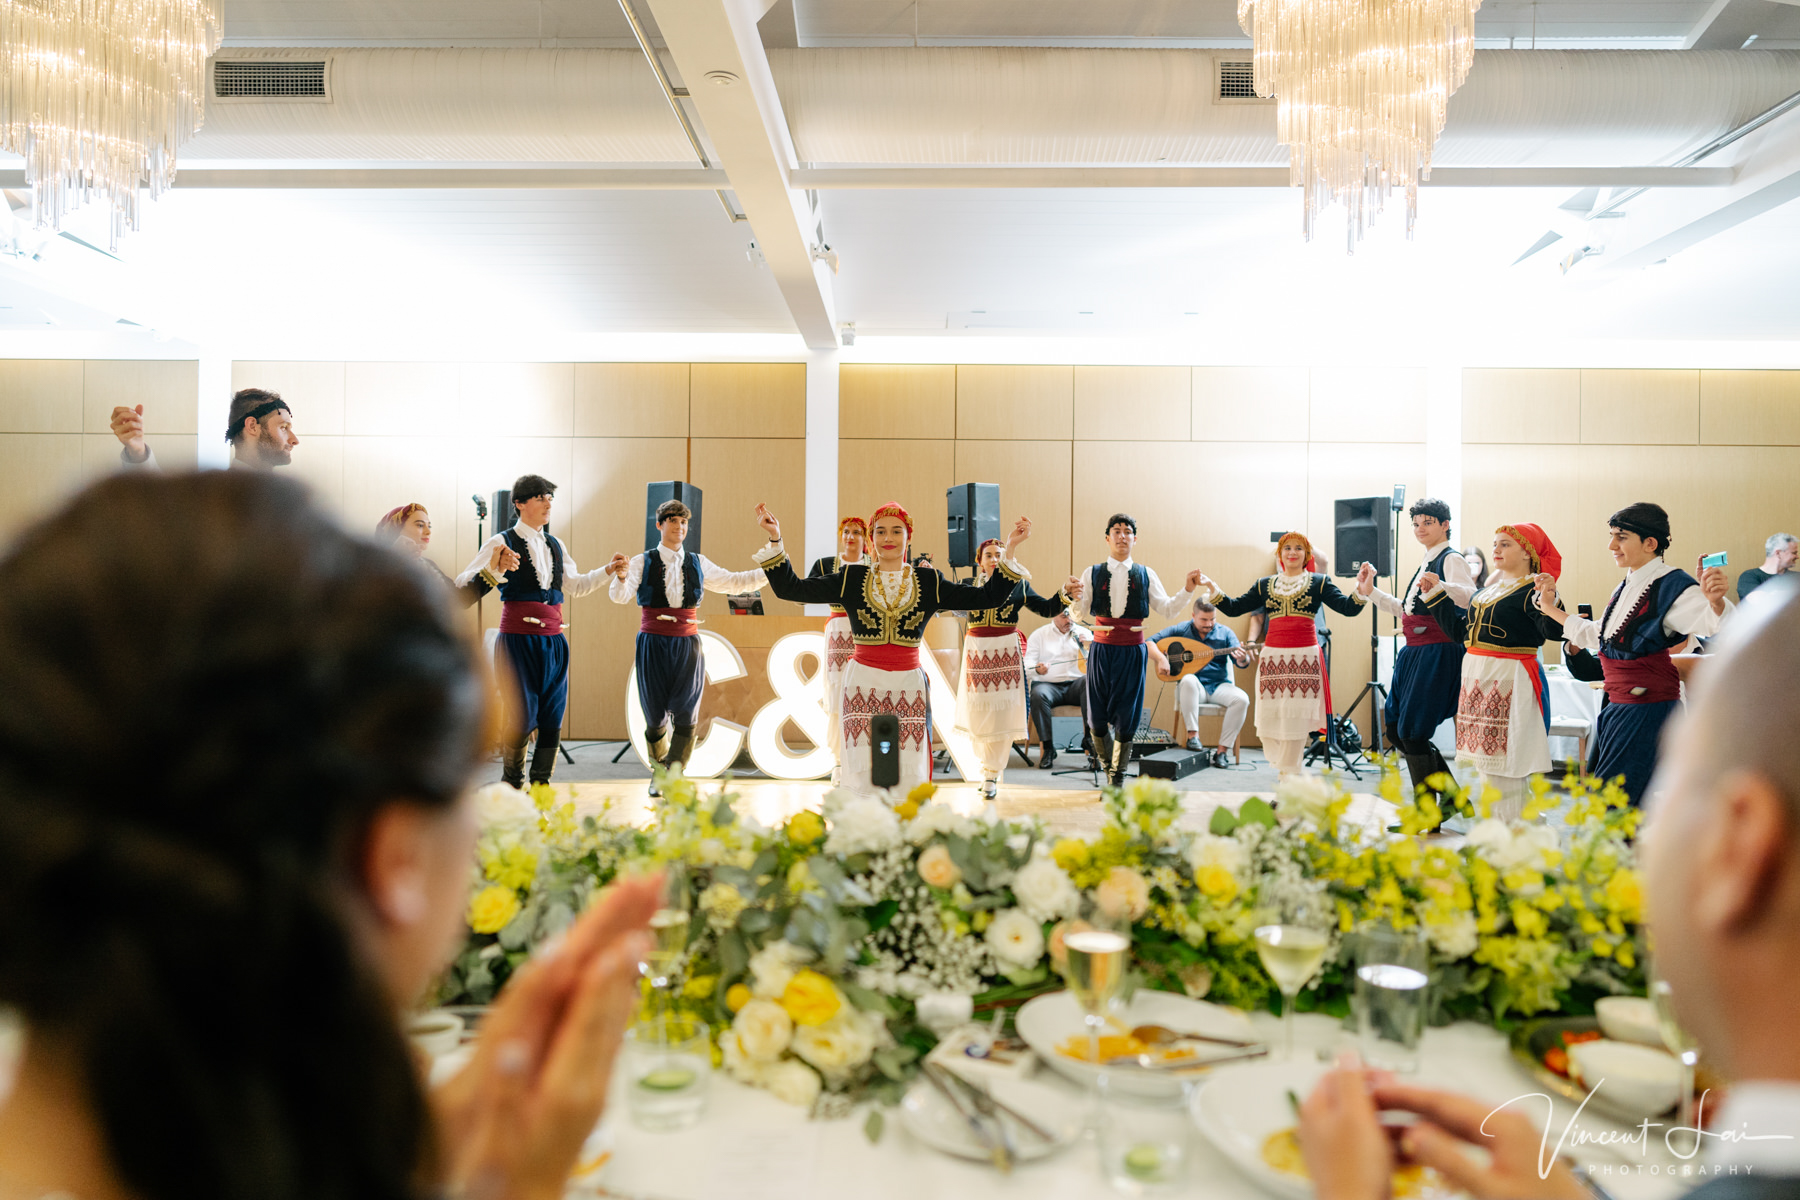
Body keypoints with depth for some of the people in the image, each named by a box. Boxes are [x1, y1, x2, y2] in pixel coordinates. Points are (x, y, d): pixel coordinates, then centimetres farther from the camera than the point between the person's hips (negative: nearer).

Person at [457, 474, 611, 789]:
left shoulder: (555, 546, 15)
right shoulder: (502, 543, -3)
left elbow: (574, 586, 25)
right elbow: (462, 585, -6)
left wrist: (608, 571, 15)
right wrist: (492, 571, -24)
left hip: (554, 642, 5)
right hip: (518, 639, -5)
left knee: (553, 718, 4)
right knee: (522, 717, -5)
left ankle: (541, 786, 15)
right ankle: (512, 784, 12)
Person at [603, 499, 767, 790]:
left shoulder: (697, 564, 10)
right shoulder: (643, 562, 2)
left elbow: (733, 582, 15)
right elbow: (620, 596, -11)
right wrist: (621, 577, -34)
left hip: (687, 644, 2)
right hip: (653, 643, -2)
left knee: (686, 713, -6)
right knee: (655, 714, 4)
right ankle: (660, 770, 25)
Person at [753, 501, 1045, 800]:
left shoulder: (929, 582, 9)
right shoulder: (852, 579, 6)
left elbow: (987, 597, 8)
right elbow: (791, 589, 3)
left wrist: (1009, 551, 2)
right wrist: (775, 541, -4)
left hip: (909, 687, 1)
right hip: (863, 684, -1)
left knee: (907, 777, -2)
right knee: (863, 776, -6)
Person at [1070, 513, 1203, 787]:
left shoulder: (1145, 575, 7)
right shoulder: (1093, 574, 5)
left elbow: (1168, 610, 5)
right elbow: (1080, 614, 2)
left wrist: (1188, 590, -8)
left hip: (1132, 651, 0)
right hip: (1102, 649, 0)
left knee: (1126, 718, 1)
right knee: (1096, 718, 2)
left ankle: (1117, 778, 16)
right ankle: (1109, 767, 26)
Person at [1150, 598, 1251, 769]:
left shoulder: (1225, 632, 4)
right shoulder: (1180, 630, 0)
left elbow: (1242, 663, -3)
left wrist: (1243, 659, -28)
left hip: (1219, 686, 2)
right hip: (1193, 686, -2)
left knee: (1242, 699, -28)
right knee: (1188, 679, -38)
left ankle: (1223, 750, -21)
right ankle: (1192, 736, -30)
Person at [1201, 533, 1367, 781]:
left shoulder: (1319, 582, 9)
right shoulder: (1265, 585, 16)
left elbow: (1348, 608, -2)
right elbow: (1234, 608, 12)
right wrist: (1212, 588, 1)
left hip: (1305, 658, -2)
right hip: (1273, 658, 2)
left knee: (1295, 723, -5)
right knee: (1268, 725, -2)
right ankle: (1288, 770, 20)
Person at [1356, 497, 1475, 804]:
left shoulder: (1451, 559, -9)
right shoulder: (1426, 563, 20)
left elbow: (1469, 596, -28)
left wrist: (1440, 586, -46)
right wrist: (1371, 592, 22)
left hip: (1437, 655, -10)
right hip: (1414, 653, 10)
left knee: (1412, 733, -9)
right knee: (1395, 729, 11)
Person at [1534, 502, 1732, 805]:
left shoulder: (1672, 586, -14)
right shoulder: (1626, 587, 14)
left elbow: (1712, 624, -30)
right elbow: (1597, 636, 27)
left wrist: (1716, 601, -51)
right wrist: (1552, 609, 27)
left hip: (1647, 710, -9)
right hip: (1616, 707, 9)